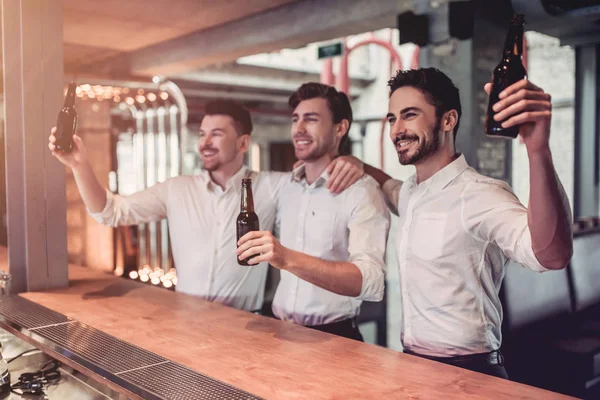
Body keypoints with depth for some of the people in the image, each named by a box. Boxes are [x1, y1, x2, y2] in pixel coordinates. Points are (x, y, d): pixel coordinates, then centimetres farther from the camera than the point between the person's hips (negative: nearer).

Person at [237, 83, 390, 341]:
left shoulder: (360, 191, -11)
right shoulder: (288, 187, 8)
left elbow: (371, 282, -23)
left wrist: (289, 259, -32)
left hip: (333, 337, -4)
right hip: (281, 331, 5)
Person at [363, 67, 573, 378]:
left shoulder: (479, 194, -21)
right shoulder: (411, 194, 5)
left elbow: (551, 255, -37)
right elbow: (389, 188, 28)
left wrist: (538, 150, -50)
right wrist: (356, 164, 8)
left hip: (467, 372, -8)